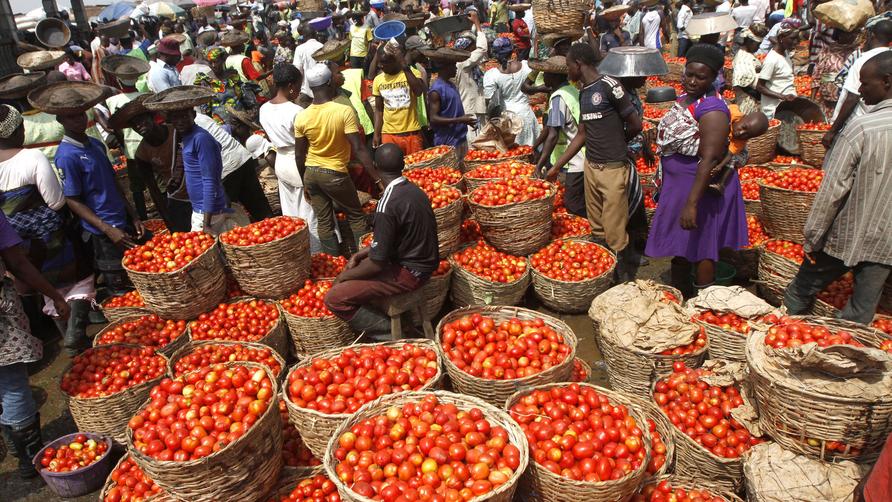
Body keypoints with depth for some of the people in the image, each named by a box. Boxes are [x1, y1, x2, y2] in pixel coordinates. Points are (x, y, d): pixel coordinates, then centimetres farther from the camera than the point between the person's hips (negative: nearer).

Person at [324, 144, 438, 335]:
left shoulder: (387, 205, -24)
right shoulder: (413, 189, 3)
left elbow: (377, 264, -20)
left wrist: (343, 276, -4)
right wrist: (359, 254, 11)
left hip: (409, 273, -9)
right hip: (423, 261, 9)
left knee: (334, 298, -13)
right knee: (354, 270, 25)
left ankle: (388, 330, -3)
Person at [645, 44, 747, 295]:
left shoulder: (711, 109, -21)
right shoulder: (685, 98, 7)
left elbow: (709, 159, -27)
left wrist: (692, 203, -32)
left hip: (700, 186, -9)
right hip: (677, 183, 9)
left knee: (700, 247, 3)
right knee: (678, 245, 18)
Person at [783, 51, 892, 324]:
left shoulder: (862, 127, -20)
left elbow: (833, 189, -19)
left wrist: (812, 238, -11)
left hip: (846, 236, -5)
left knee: (800, 293, 14)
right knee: (862, 313, 14)